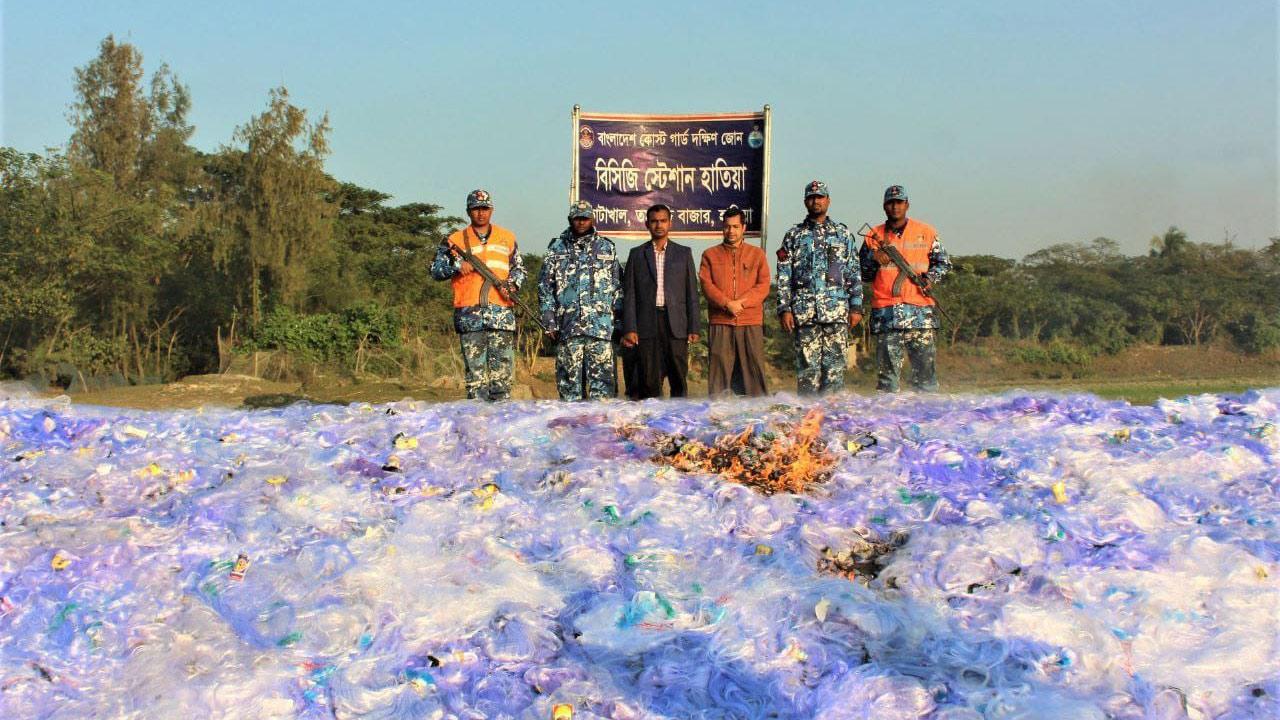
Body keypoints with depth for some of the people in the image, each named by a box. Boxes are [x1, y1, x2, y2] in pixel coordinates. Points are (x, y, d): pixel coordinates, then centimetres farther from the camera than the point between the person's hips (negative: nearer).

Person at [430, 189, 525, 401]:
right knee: (475, 372, -3)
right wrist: (457, 265, -14)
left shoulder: (507, 238, 17)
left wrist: (512, 283, 1)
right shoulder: (455, 240, 11)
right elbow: (436, 270, 5)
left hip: (502, 315, 1)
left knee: (502, 370, -2)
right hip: (470, 317, -1)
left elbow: (519, 269, 22)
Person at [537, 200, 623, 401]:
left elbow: (617, 287, 13)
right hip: (567, 326, 0)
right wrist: (549, 322, 1)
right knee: (569, 377, 2)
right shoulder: (557, 248, 11)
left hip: (601, 326, 0)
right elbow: (545, 286, 9)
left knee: (602, 376, -6)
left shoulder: (607, 247, 12)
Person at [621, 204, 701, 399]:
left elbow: (692, 293, 8)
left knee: (679, 379, 0)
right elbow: (629, 294, 6)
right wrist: (629, 329, -4)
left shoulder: (684, 253, 11)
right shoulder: (637, 255, 10)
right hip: (647, 325, 0)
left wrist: (694, 327, 1)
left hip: (676, 325, 0)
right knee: (649, 381, -1)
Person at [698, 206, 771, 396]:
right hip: (720, 323, 0)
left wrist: (742, 303, -13)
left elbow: (763, 286, 2)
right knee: (718, 368, -2)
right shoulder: (710, 255, 10)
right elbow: (706, 285, -1)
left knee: (754, 366, -1)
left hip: (751, 323, 0)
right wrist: (727, 304, -15)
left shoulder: (757, 254, 11)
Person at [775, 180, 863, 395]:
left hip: (837, 312, 0)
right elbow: (784, 276, 7)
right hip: (804, 312, 0)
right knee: (807, 367, -1)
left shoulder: (843, 234, 12)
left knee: (835, 367, -2)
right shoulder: (793, 236, 10)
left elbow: (855, 274, 11)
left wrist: (856, 307, 3)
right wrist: (784, 309, -3)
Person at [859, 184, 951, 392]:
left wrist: (931, 277, -1)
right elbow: (863, 274, 16)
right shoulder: (873, 236, 13)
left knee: (925, 365, -2)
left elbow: (943, 262, 18)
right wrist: (874, 259, -4)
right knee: (887, 368, -1)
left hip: (920, 312, 0)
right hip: (885, 313, 0)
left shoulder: (926, 232, 12)